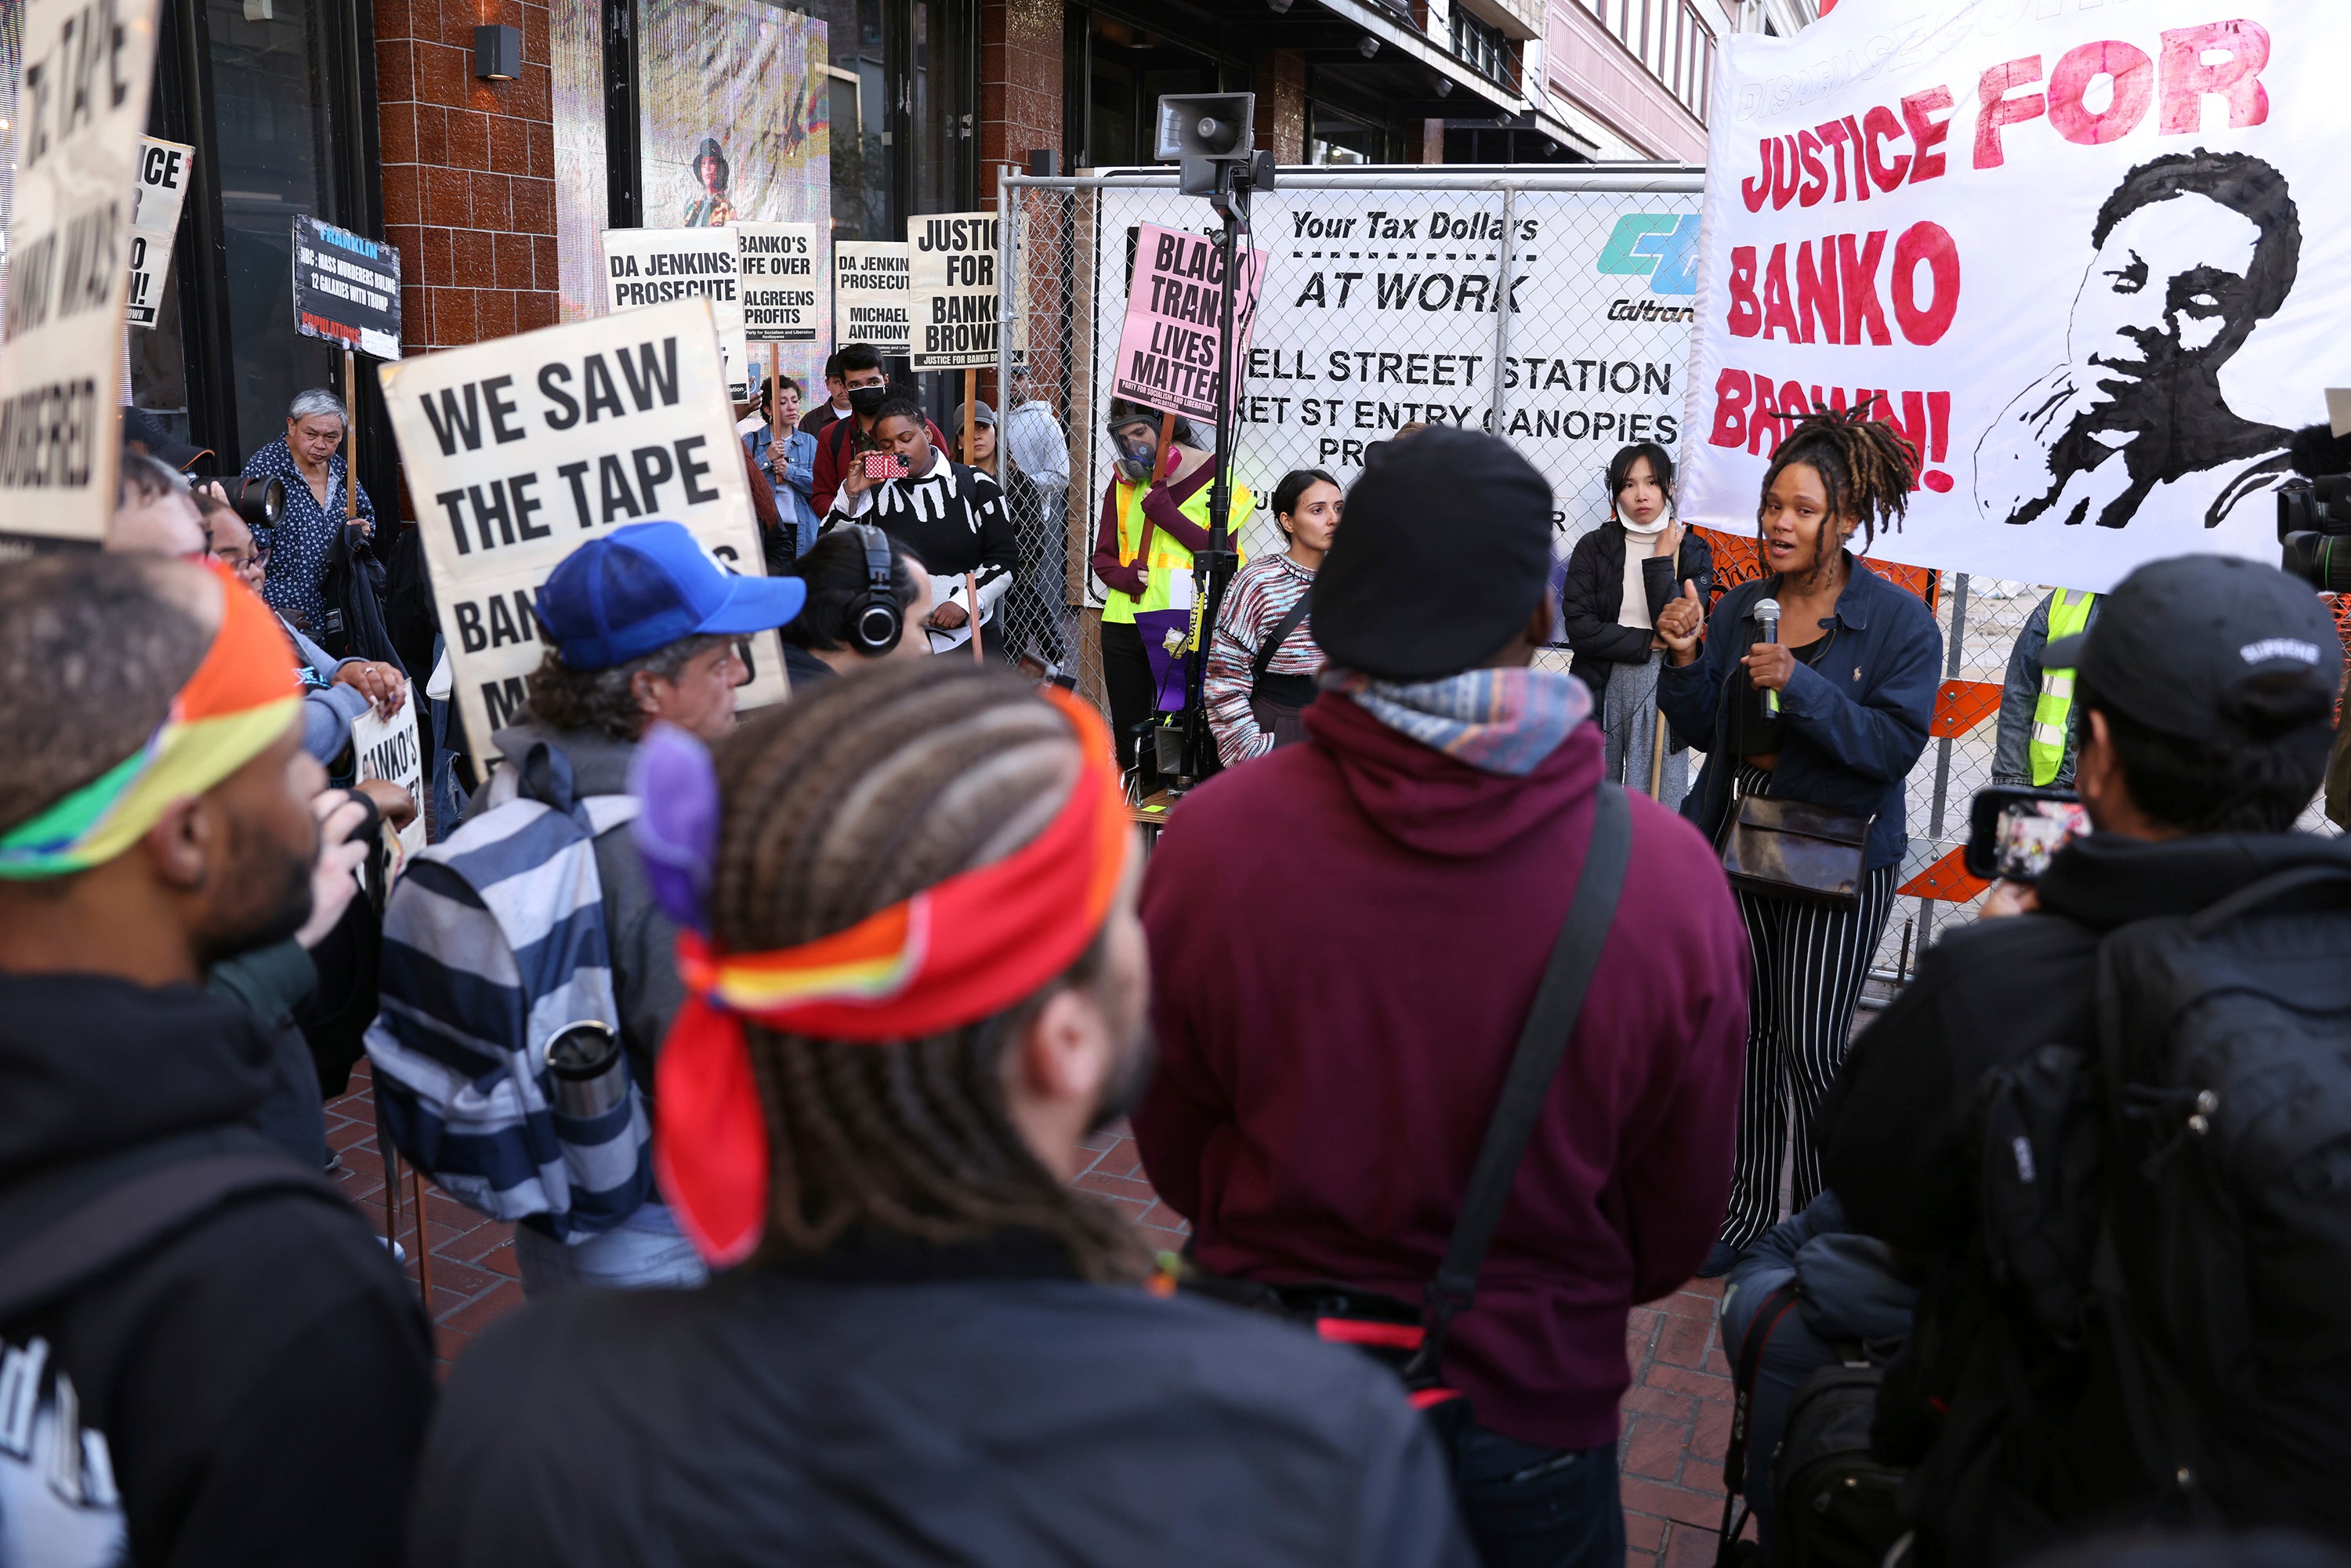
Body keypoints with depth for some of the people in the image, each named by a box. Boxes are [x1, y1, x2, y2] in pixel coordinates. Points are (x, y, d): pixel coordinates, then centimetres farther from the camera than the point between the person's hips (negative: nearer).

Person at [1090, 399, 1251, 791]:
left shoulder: (1214, 474, 0)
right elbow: (1103, 556, 12)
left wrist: (1168, 515, -17)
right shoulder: (1125, 480, 13)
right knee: (1129, 734, 9)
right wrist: (1126, 575, -10)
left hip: (1185, 625, -4)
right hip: (1125, 624, 4)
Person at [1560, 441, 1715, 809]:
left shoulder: (1692, 551, 4)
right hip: (1602, 689, 1)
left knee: (1660, 805, -2)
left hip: (1663, 691, 0)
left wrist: (1660, 561, -9)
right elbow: (1578, 627, -7)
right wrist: (1648, 642, -9)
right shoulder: (1593, 547, 4)